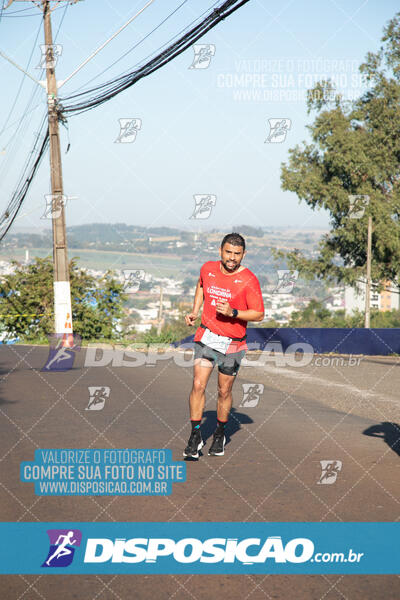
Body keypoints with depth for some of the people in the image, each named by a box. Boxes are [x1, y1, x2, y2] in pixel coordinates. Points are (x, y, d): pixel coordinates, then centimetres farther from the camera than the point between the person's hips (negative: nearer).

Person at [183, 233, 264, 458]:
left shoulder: (249, 280, -12)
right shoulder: (208, 268, -1)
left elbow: (259, 314, -9)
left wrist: (233, 313, -23)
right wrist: (195, 311, 11)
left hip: (233, 342, -2)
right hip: (207, 336, 2)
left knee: (224, 391, 8)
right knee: (198, 385, -11)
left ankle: (220, 435, 30)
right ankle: (196, 436, -2)